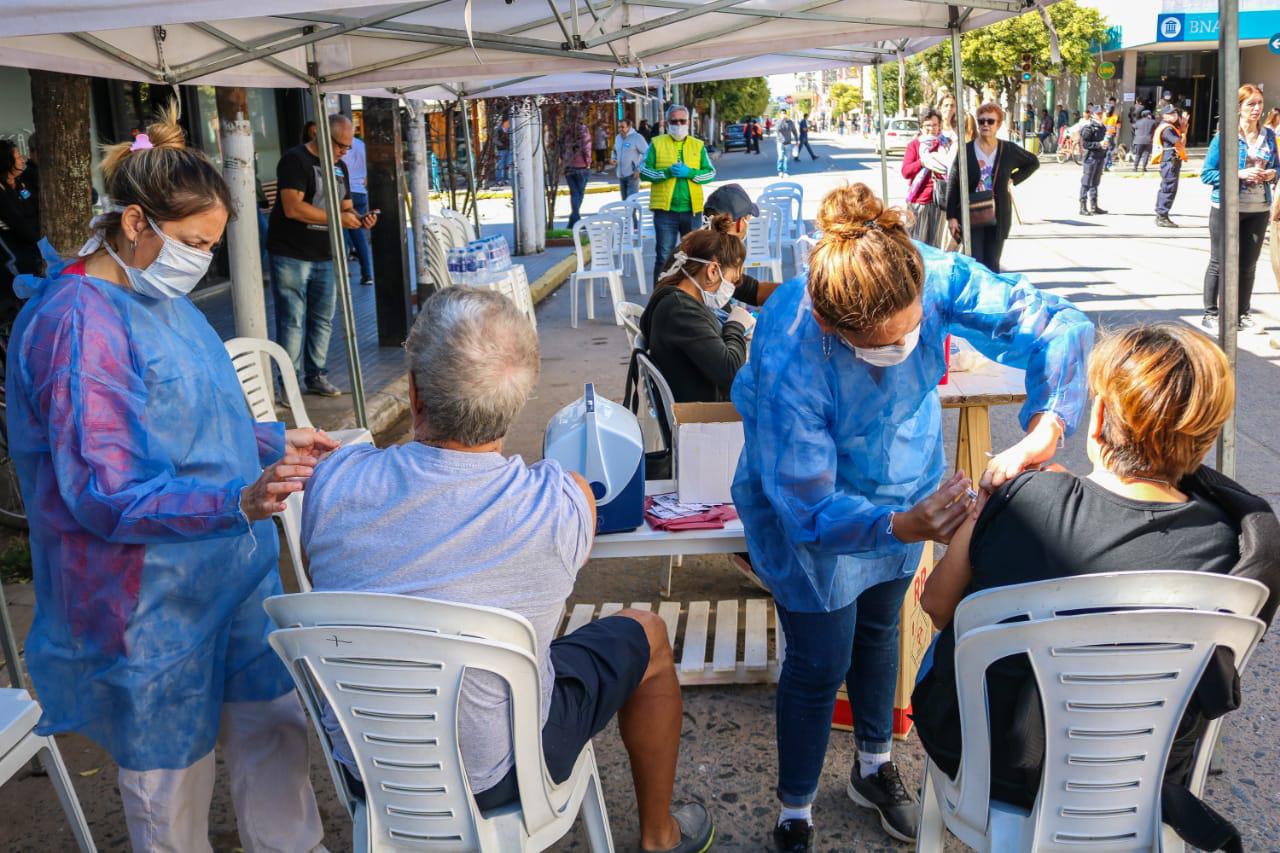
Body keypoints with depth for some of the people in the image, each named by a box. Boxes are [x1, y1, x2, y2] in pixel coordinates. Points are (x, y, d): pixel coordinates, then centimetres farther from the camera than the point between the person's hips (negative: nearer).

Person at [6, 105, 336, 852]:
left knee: (274, 722, 15)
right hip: (151, 600, -8)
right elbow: (101, 495, -26)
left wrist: (276, 443, 10)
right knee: (172, 771, 10)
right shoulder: (76, 323, -21)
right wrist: (239, 502, -36)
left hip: (235, 568, 8)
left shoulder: (164, 300, 7)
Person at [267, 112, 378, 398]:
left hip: (324, 256, 7)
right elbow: (293, 208, -22)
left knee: (323, 319, 11)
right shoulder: (295, 160, -12)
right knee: (292, 320, -5)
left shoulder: (339, 167, 14)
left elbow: (345, 206, 21)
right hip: (291, 255, -7)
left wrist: (359, 218, -3)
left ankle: (317, 376, 21)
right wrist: (338, 218, -21)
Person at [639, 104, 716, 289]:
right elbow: (644, 172, -2)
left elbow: (711, 173, 3)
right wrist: (667, 172, -16)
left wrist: (690, 173, -14)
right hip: (665, 210, -2)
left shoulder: (698, 145, 9)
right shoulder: (657, 143, 4)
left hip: (692, 209, 2)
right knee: (664, 257, -2)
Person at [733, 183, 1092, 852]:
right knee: (820, 665, 4)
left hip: (906, 483, 5)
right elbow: (808, 506, -37)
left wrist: (1043, 432, -45)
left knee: (879, 626, 25)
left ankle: (874, 767, 51)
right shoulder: (787, 358, -42)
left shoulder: (932, 276, -33)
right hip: (812, 503, -5)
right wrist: (903, 526, -54)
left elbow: (1058, 326, -28)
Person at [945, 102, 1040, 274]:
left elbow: (1033, 163, 21)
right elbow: (953, 185, -1)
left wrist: (1014, 179, 7)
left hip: (998, 217, 2)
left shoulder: (1009, 150, 4)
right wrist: (951, 216, -7)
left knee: (992, 264, 8)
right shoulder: (966, 151, -2)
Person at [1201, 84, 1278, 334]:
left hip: (1259, 209, 5)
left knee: (1248, 265, 10)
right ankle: (1210, 314, 11)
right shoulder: (1224, 136, -8)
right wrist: (1240, 174, -19)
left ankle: (1243, 315, 19)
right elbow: (1207, 174, -9)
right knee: (1219, 263, 3)